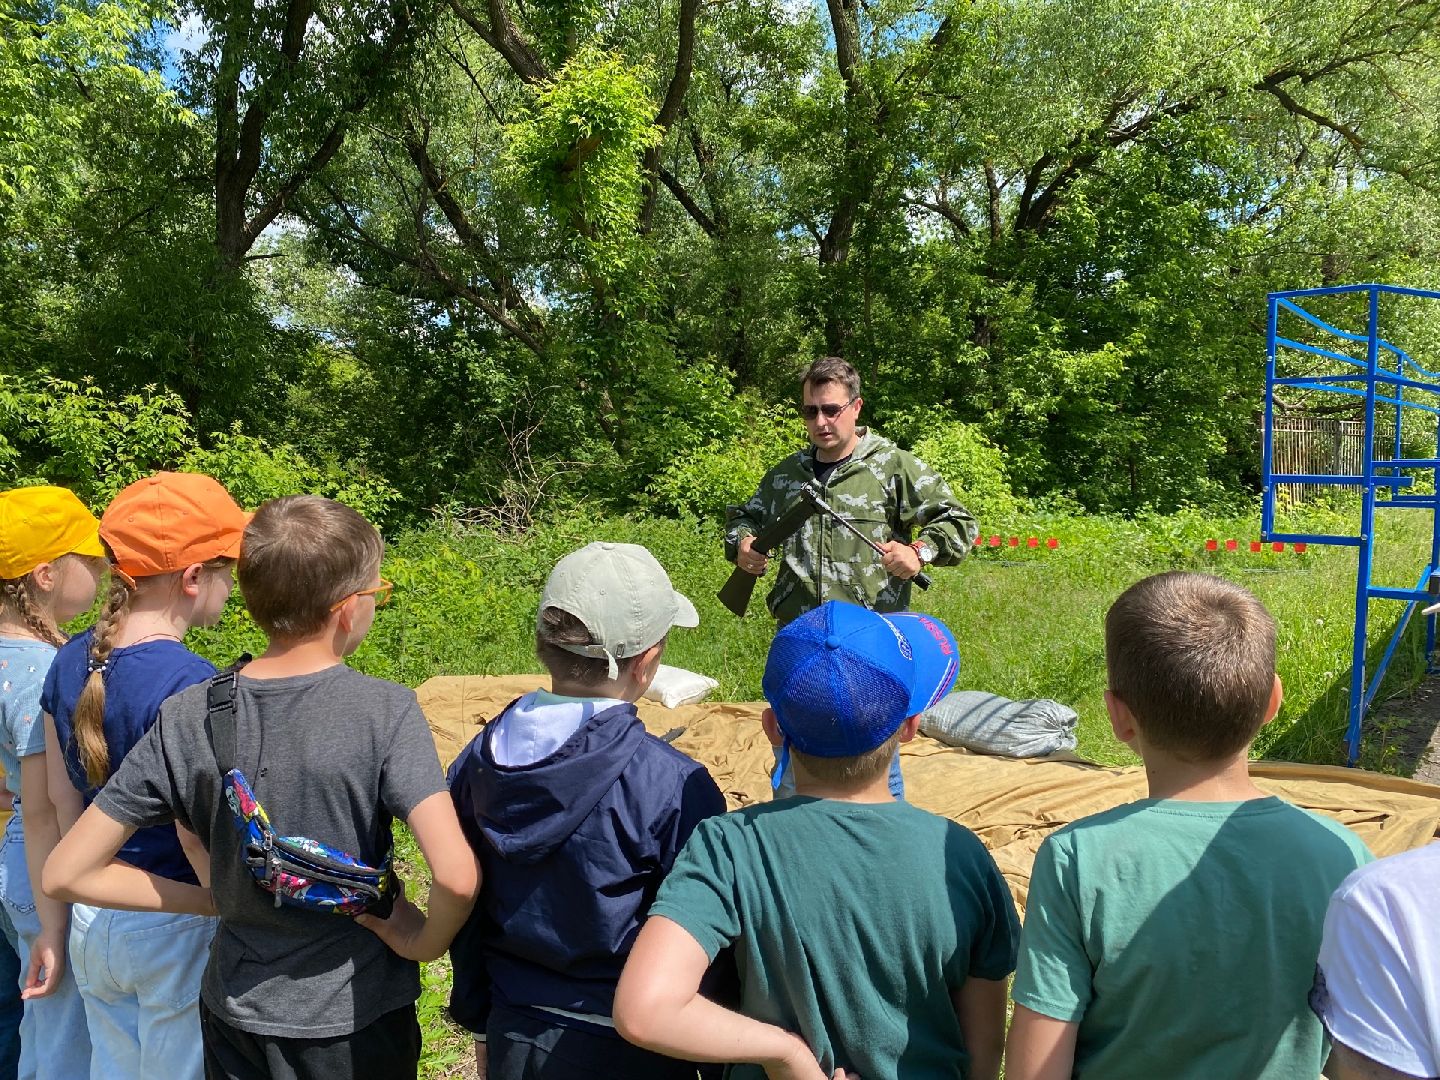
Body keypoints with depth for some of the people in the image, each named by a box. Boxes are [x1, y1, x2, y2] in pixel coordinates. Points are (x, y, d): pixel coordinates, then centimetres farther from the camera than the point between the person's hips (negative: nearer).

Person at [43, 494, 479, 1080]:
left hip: (235, 1011, 3)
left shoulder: (186, 717, -10)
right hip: (357, 1019, -3)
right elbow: (456, 877, -32)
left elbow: (66, 874, -5)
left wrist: (215, 899, 1)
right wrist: (425, 941, -11)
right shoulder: (386, 712, -22)